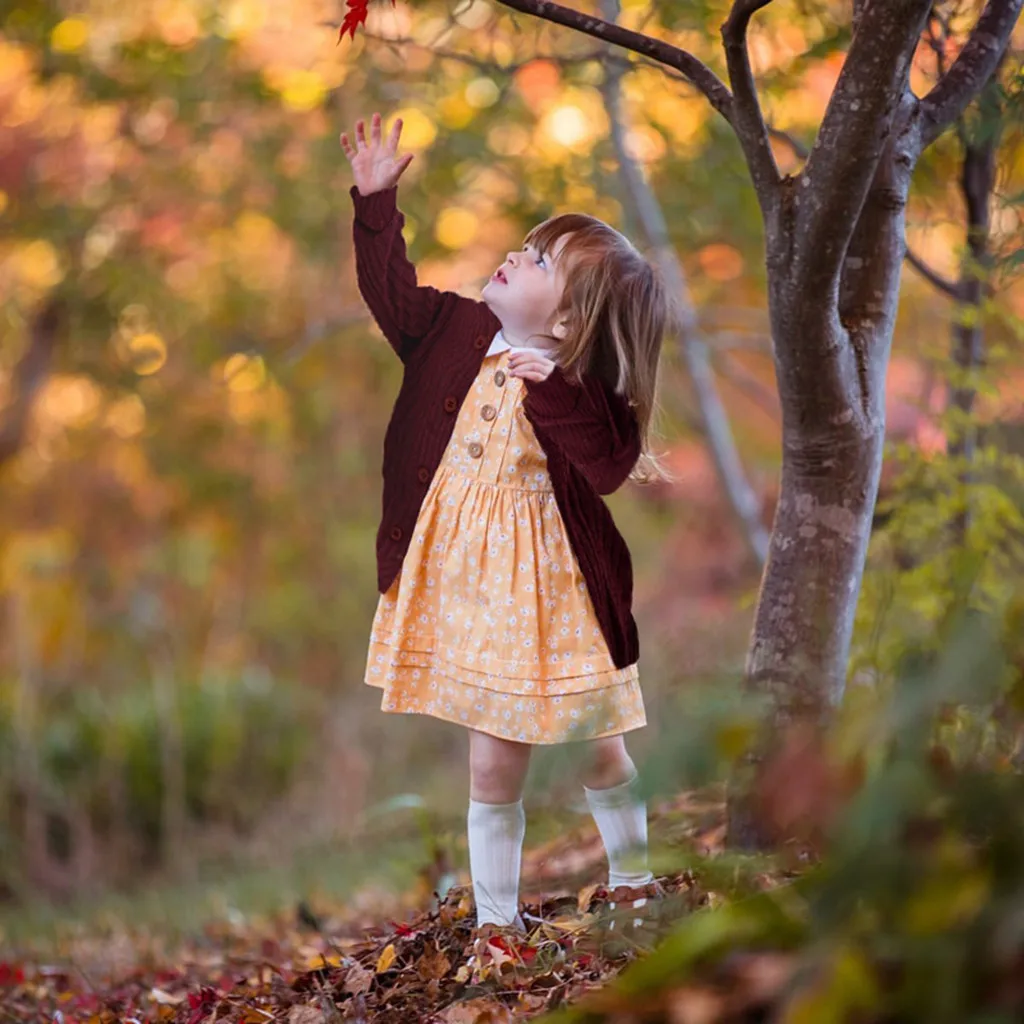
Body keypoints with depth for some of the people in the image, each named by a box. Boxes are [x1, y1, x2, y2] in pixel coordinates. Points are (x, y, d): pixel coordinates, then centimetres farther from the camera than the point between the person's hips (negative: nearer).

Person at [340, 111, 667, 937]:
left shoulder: (583, 395, -17)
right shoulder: (458, 331, -1)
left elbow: (609, 466, -31)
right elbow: (391, 289, 9)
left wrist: (551, 390, -40)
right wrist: (377, 201, 3)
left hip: (550, 598, -3)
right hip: (467, 589, 3)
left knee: (597, 751, 15)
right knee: (494, 767, 7)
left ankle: (634, 884, 37)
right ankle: (495, 916, 17)